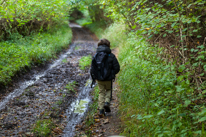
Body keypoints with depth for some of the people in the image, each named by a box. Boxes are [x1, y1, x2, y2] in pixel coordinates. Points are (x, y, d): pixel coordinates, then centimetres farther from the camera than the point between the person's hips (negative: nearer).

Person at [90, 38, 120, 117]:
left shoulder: (95, 56, -5)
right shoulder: (111, 56, -11)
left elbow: (92, 69, -2)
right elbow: (117, 68, -8)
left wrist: (94, 77, 13)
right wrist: (113, 74, 12)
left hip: (99, 79, 2)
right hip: (108, 79, -2)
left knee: (101, 93, 15)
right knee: (108, 90, 24)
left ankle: (101, 110, 10)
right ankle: (107, 102, 1)